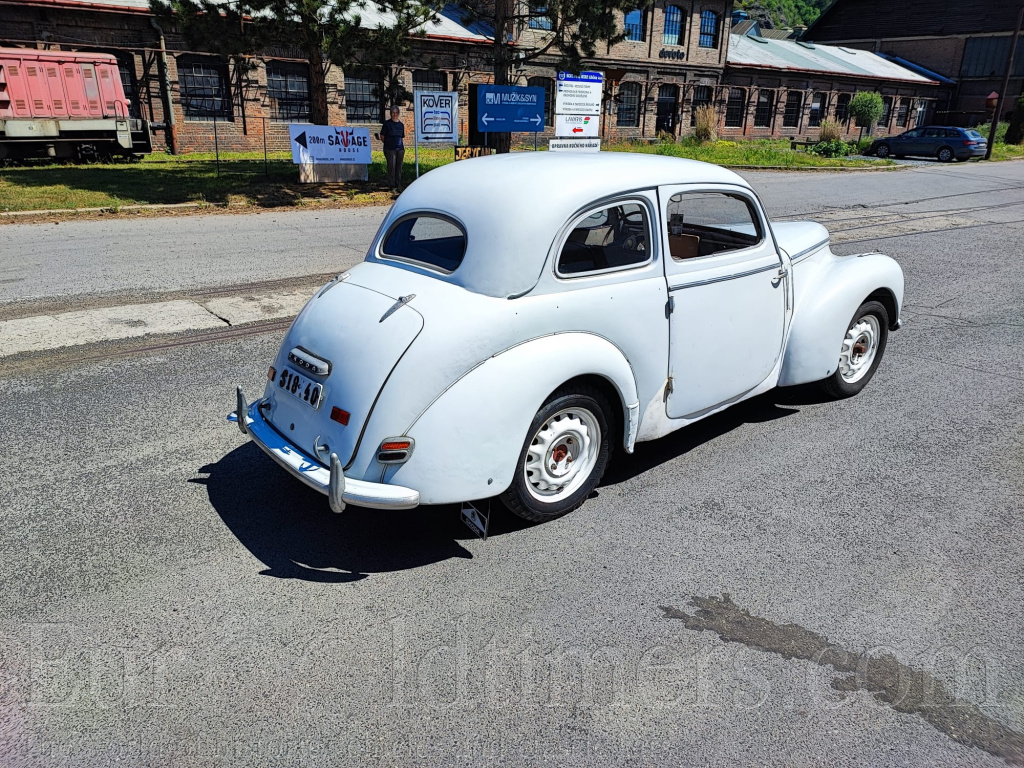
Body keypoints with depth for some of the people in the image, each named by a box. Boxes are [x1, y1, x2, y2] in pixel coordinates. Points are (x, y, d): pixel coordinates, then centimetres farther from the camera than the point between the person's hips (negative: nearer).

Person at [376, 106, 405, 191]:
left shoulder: (401, 124, 14)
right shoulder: (387, 123, 2)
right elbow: (382, 136, 4)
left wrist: (403, 147, 11)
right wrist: (388, 143, 4)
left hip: (400, 149, 4)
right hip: (390, 149, -4)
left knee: (399, 167, 5)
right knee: (391, 166, -8)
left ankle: (398, 186, 11)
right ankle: (391, 185, -3)